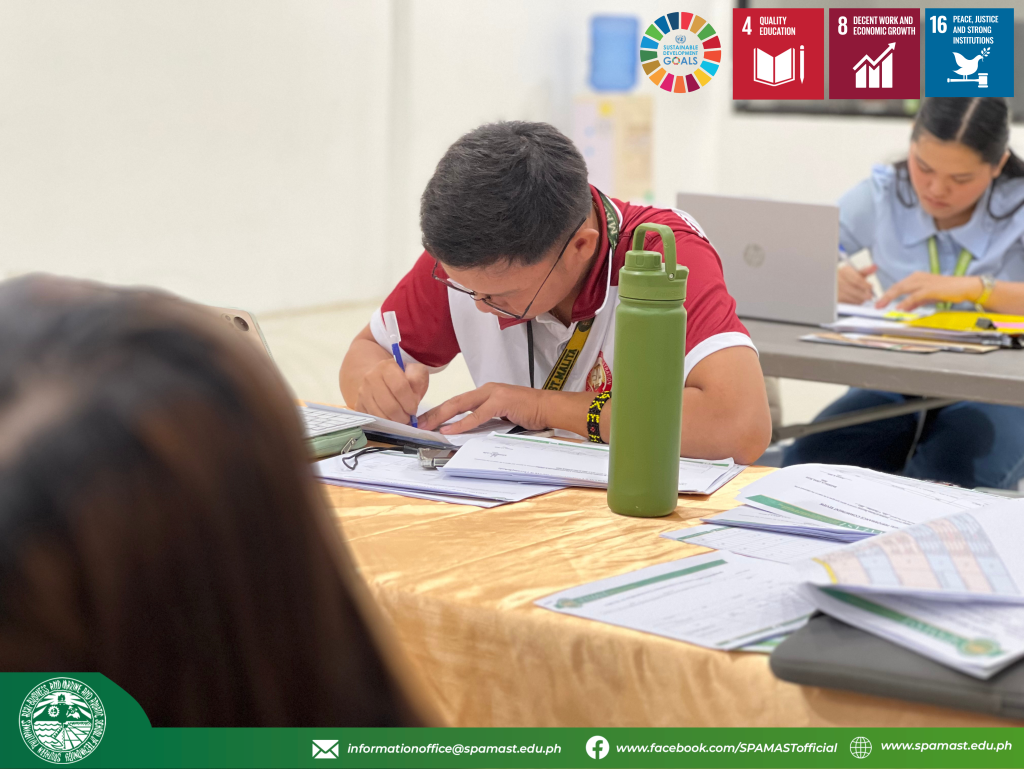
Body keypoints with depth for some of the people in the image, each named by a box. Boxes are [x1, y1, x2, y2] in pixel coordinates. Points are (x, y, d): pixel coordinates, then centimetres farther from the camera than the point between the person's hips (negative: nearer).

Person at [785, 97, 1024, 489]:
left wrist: (975, 288, -34)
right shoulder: (881, 196, -2)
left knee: (953, 480, -36)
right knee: (804, 463, -27)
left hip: (991, 396, -2)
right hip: (892, 387, 2)